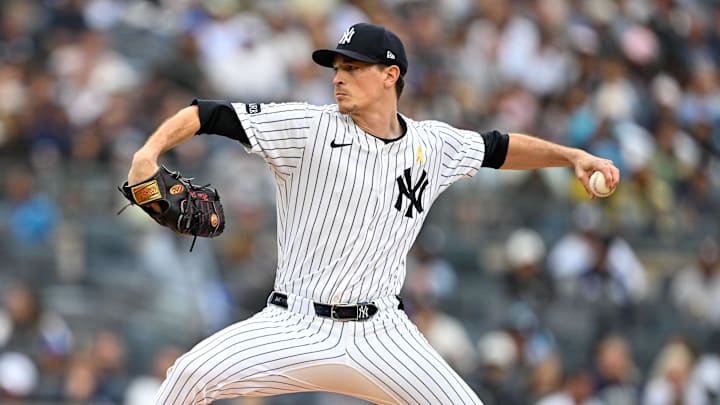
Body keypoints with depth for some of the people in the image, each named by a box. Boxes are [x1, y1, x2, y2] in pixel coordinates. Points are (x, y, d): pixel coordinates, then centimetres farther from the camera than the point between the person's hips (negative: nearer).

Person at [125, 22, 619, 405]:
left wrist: (573, 156, 13)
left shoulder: (433, 144, 5)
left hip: (381, 337, 3)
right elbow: (205, 115, -11)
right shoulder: (309, 127, -7)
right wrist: (149, 151, -27)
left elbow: (500, 148, 23)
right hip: (296, 326, -3)